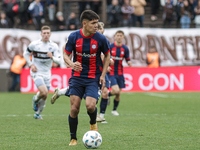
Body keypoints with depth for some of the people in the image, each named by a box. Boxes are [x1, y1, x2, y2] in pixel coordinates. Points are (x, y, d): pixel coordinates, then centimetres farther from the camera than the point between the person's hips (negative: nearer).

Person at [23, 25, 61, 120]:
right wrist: (31, 65, -5)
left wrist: (52, 57, -30)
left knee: (44, 96, 8)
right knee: (44, 92, -23)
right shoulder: (34, 44, -7)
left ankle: (38, 114, 31)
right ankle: (35, 99, 11)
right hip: (37, 72, -4)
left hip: (47, 73, 4)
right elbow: (26, 54, 8)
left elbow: (58, 61, -9)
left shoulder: (54, 46, -2)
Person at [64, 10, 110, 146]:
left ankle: (93, 123, 16)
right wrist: (71, 64, -20)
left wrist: (103, 75, -1)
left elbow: (107, 56, 7)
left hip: (94, 78, -1)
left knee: (90, 105, -20)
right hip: (77, 77, 1)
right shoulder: (74, 37, -6)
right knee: (74, 108, -5)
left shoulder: (100, 38, -8)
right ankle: (73, 139, 12)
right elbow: (66, 54, 3)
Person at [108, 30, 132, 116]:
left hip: (120, 74, 4)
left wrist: (129, 62, -13)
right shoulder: (110, 47, -7)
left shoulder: (125, 49, 3)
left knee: (118, 94, 5)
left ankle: (114, 110, 25)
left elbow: (128, 60, 10)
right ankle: (107, 95, 12)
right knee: (116, 90, -21)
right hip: (111, 73, -4)